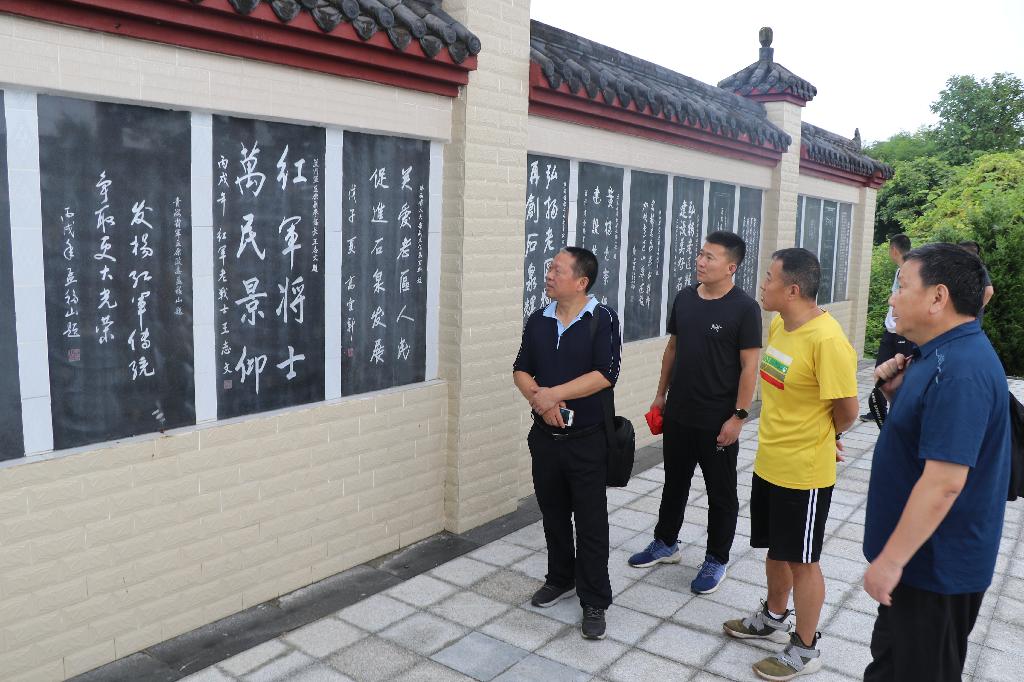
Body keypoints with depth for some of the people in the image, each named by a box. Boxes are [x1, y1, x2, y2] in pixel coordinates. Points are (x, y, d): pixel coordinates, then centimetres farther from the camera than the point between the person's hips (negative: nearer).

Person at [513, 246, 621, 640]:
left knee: (590, 522, 2)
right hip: (545, 435, 5)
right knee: (553, 513, 17)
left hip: (587, 439, -5)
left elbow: (605, 374, -19)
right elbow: (521, 370, 6)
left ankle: (595, 601, 15)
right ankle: (561, 579, 36)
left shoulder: (602, 319, -10)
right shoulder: (538, 320, 5)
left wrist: (553, 394, -20)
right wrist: (538, 399, -14)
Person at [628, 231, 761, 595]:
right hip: (678, 413, 6)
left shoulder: (744, 308, -13)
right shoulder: (685, 298, 3)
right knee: (674, 482, 20)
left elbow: (749, 366, -14)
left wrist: (738, 416, -16)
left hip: (718, 421, -5)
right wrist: (661, 393, 13)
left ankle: (716, 560, 27)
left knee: (721, 492, 10)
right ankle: (665, 543, 38)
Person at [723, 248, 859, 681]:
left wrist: (818, 440, 0)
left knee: (801, 560, 8)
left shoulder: (827, 340, -25)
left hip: (804, 473, -8)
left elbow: (846, 410, -18)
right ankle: (773, 618, 45)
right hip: (769, 463, 8)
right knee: (776, 548, 24)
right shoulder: (778, 325, 1)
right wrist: (789, 433, 9)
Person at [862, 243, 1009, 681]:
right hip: (923, 554, 10)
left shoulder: (960, 370, -27)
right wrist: (898, 393, -1)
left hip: (936, 564, -9)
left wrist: (891, 559, -25)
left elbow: (944, 481, -30)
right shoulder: (944, 355, 7)